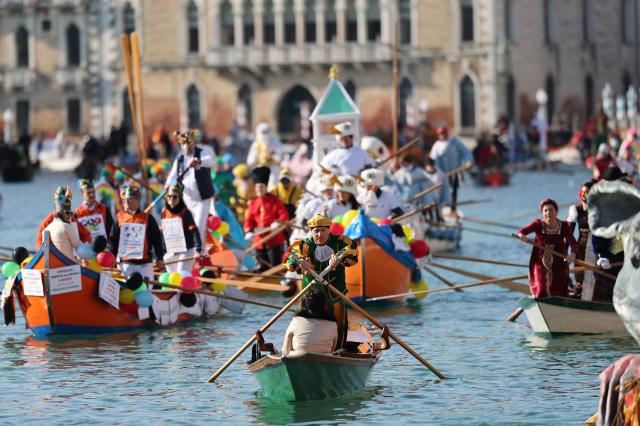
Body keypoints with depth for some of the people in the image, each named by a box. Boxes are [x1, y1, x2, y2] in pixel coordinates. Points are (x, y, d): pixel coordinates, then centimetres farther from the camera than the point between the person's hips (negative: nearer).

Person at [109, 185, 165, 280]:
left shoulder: (147, 218, 1)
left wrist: (159, 258, 1)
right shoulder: (119, 218, 4)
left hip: (145, 262, -1)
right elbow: (113, 239, 7)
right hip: (126, 263, 1)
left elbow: (156, 239, 4)